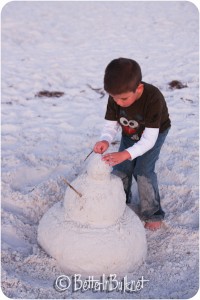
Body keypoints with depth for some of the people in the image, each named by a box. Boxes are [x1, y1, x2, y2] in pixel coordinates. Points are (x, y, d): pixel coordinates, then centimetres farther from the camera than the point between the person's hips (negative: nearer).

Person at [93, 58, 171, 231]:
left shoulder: (154, 98, -41)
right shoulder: (115, 97, -27)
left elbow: (149, 139, -40)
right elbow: (110, 125, -18)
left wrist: (126, 154, -53)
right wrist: (105, 140, -41)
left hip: (155, 133, -4)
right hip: (129, 134, 4)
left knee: (143, 171, -15)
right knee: (121, 169, -1)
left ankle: (153, 214, 5)